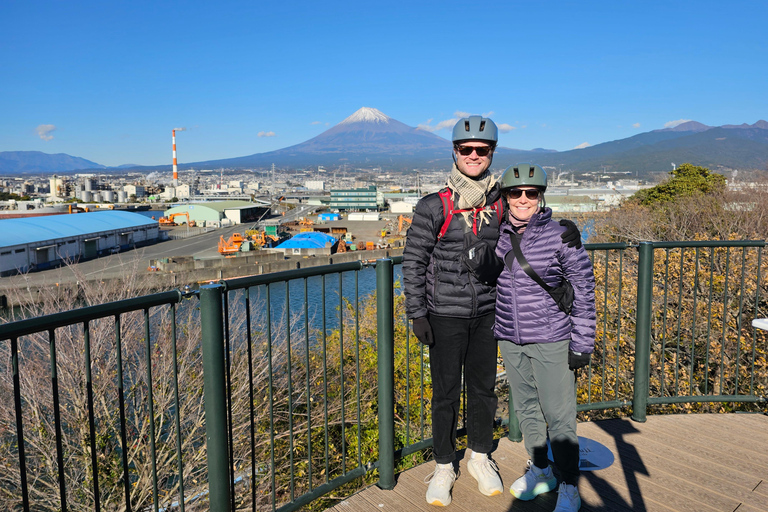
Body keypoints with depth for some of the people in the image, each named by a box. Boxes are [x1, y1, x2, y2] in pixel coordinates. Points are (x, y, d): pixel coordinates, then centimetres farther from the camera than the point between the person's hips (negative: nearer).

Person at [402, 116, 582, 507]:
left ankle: (480, 459, 36)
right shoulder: (434, 207, -9)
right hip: (445, 316, -3)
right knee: (446, 393, 7)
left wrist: (565, 229, -5)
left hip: (486, 313, 3)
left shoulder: (500, 204, 1)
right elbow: (413, 261, -6)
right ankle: (443, 467, 26)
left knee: (483, 388, 15)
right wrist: (417, 313, -9)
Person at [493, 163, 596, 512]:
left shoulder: (560, 237, -11)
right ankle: (539, 472, 36)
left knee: (558, 414, 1)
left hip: (550, 339, -5)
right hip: (509, 339, 5)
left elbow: (583, 289, -7)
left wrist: (582, 343, -8)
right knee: (525, 407, 16)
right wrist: (490, 331, 18)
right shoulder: (497, 237, 2)